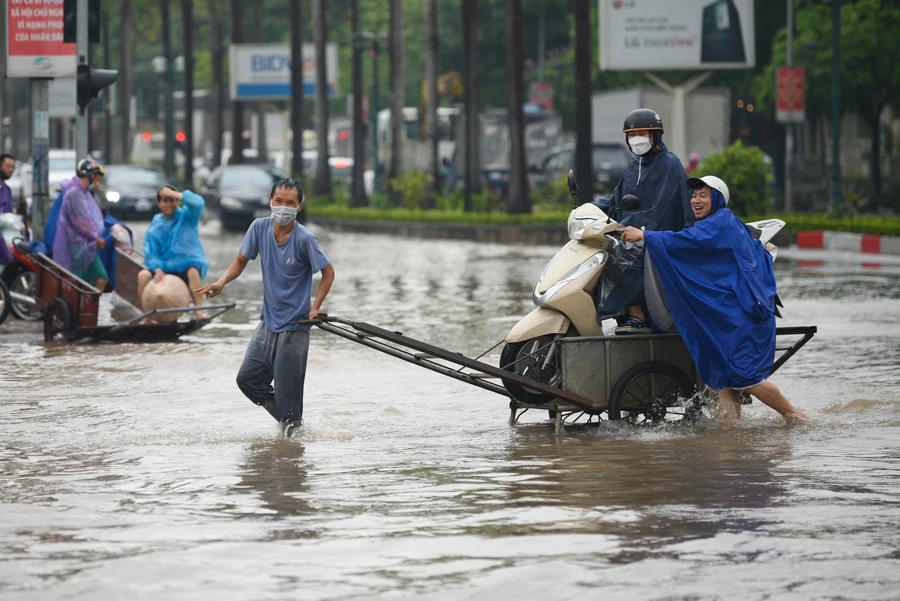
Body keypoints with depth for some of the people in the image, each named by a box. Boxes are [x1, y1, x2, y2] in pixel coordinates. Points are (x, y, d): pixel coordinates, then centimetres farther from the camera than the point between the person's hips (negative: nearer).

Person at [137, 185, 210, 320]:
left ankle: (199, 311, -40)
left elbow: (198, 203, -20)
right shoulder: (154, 229, 5)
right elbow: (151, 255, -3)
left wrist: (175, 194, -24)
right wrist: (157, 269, -24)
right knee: (143, 275, -23)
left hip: (189, 264, -2)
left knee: (193, 272, -37)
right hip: (166, 269, 2)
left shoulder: (187, 216, 2)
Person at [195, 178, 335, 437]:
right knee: (247, 379, 8)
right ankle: (287, 419, 26)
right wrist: (222, 282, -9)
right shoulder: (260, 227, -4)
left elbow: (328, 273, -7)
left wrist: (315, 308, -14)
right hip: (268, 320, 6)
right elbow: (241, 261, 9)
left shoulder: (305, 239, -17)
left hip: (294, 325, -6)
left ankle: (294, 427, 15)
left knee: (286, 391, -4)